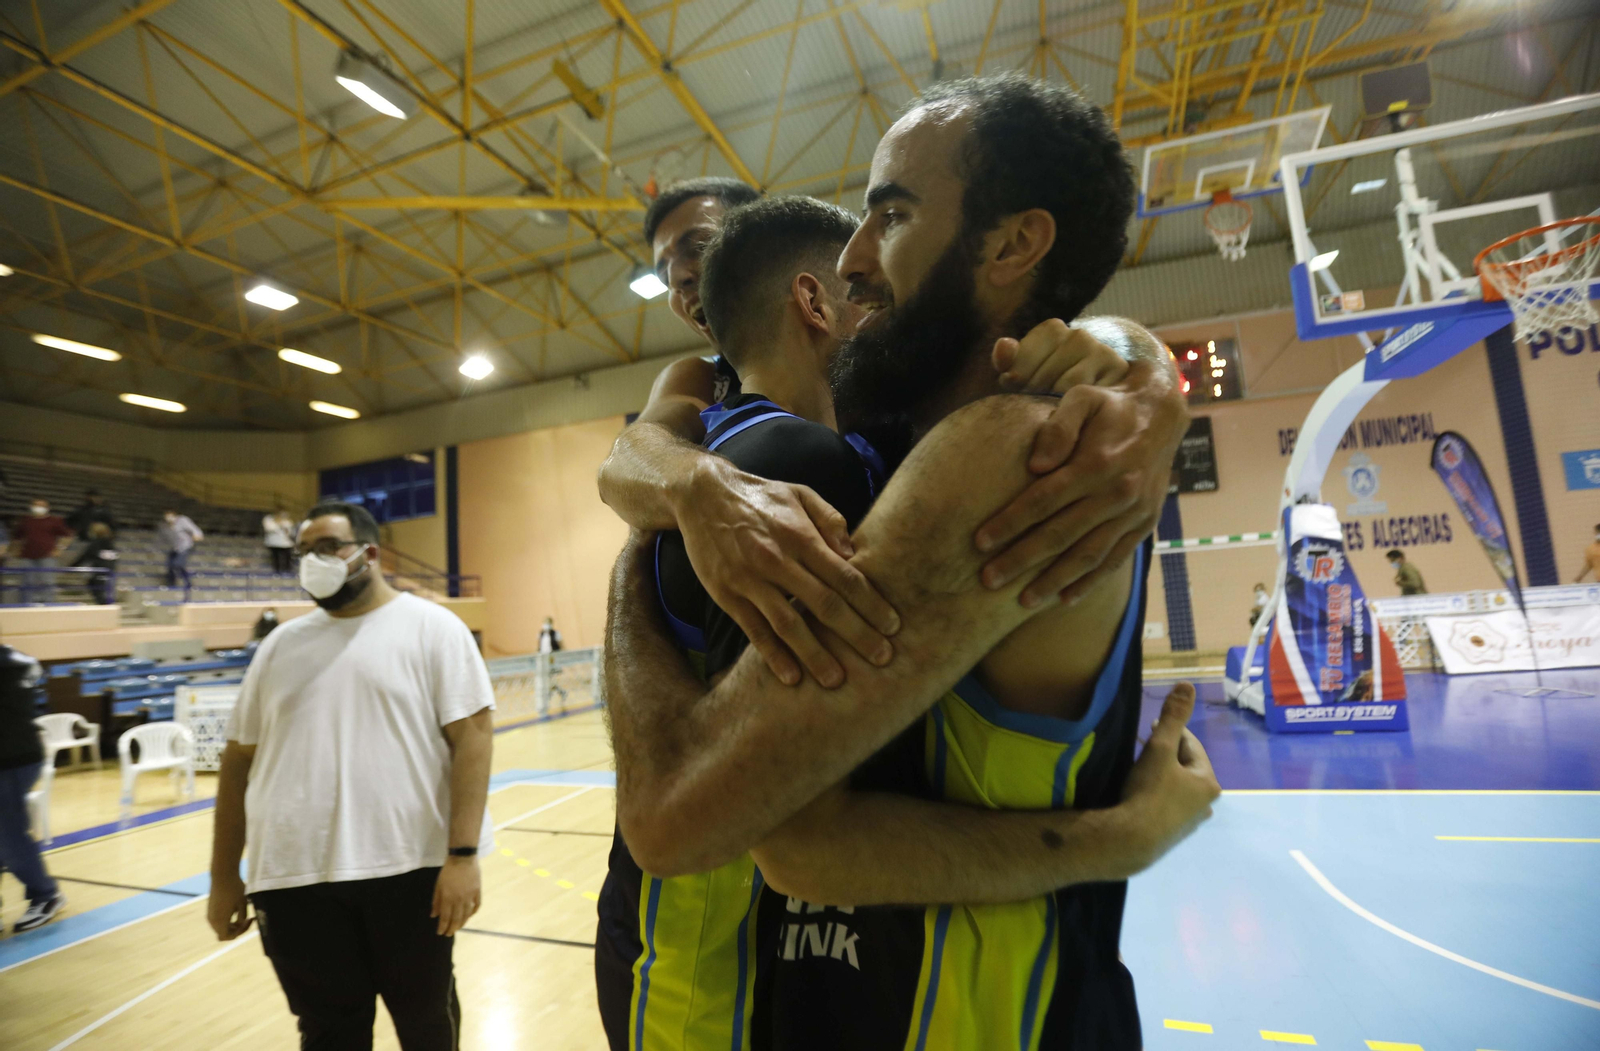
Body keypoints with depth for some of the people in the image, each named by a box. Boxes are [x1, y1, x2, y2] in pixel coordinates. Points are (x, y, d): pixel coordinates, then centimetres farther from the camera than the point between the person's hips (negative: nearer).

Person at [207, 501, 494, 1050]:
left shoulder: (431, 627, -5)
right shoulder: (281, 643, 10)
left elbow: (472, 736, -11)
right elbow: (239, 759, 13)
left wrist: (463, 854, -17)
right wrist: (224, 876, 12)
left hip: (411, 868, -3)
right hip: (296, 876, 4)